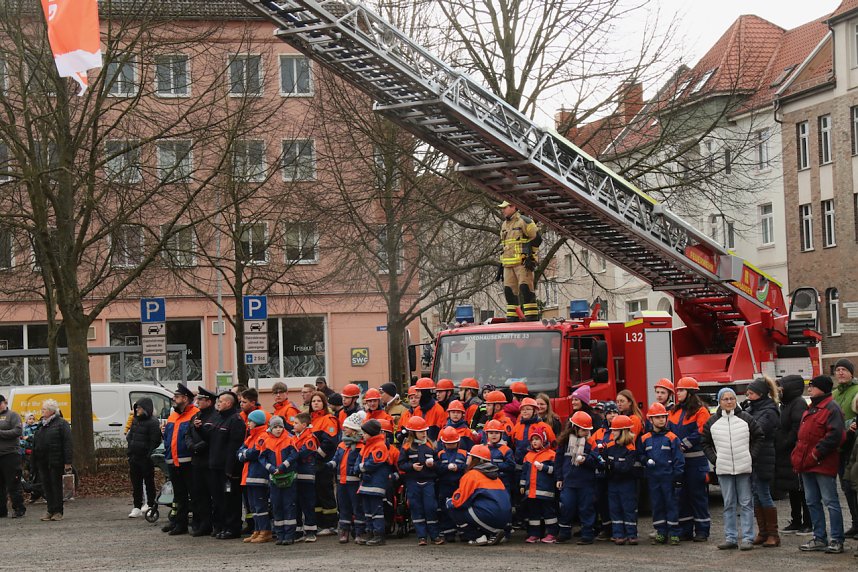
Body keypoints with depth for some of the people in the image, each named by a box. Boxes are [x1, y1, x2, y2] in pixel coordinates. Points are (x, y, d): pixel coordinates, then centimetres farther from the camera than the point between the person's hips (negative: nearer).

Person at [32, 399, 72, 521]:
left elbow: (67, 443, -10)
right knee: (46, 486, 7)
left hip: (55, 461, -7)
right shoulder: (41, 425, 17)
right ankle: (50, 511, 13)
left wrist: (67, 462, -17)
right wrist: (34, 460, 16)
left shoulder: (61, 423, -5)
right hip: (42, 461, 7)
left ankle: (58, 512, 2)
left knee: (56, 485, -2)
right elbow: (36, 442, 21)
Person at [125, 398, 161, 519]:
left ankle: (150, 504, 16)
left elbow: (155, 441, -14)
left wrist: (149, 456, -18)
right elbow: (129, 437, 20)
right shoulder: (135, 421, 14)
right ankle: (137, 507, 11)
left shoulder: (153, 422, -11)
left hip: (146, 458, -7)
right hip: (134, 457, 7)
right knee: (136, 482, 7)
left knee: (148, 481, 5)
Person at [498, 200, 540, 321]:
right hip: (508, 264, 8)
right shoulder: (504, 225, 21)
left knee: (525, 287, -14)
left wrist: (529, 256, -13)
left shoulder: (524, 221, -5)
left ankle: (532, 316, -15)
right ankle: (512, 316, 8)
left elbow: (536, 239, -8)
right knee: (509, 289, 5)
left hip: (522, 262, -8)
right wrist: (501, 264, 24)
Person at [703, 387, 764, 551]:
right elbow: (705, 443, 13)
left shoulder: (746, 419, 1)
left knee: (746, 504, 0)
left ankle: (747, 538, 1)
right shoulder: (712, 422, 5)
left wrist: (751, 456, -2)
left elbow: (759, 437, 6)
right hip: (723, 470, 2)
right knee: (729, 505, 7)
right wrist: (714, 460, 3)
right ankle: (730, 538, 12)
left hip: (744, 468, -2)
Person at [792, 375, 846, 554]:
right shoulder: (810, 409, 18)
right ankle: (819, 539, 18)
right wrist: (798, 455, 14)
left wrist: (818, 452, -21)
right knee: (812, 502, 12)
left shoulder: (831, 408, -12)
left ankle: (837, 541, -1)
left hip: (823, 464, -10)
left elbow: (835, 435, -23)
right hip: (807, 464, 10)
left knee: (830, 502, -5)